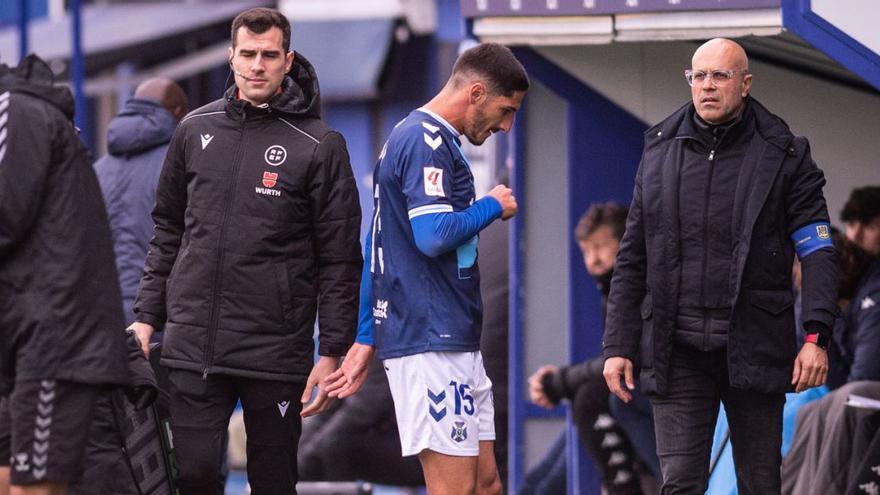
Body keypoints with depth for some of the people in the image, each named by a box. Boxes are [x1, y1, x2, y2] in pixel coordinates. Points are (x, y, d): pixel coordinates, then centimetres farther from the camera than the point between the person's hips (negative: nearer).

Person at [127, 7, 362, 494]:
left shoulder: (320, 146, -2)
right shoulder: (195, 131, 9)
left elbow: (339, 261, -2)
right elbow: (167, 231, 17)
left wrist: (331, 353, -6)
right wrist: (146, 317, 12)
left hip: (276, 351, -3)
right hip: (190, 342, 3)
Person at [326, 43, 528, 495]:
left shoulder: (408, 137, 20)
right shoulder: (428, 143, -12)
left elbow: (376, 248, 22)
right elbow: (434, 236, -24)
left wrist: (365, 339, 22)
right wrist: (493, 207, -5)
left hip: (451, 340, 10)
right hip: (431, 341, -10)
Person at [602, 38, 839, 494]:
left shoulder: (783, 156, 2)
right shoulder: (659, 153, 10)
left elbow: (817, 252, -3)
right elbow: (632, 262, 13)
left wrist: (816, 337, -14)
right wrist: (618, 346, 7)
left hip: (753, 348, -2)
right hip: (677, 350, 2)